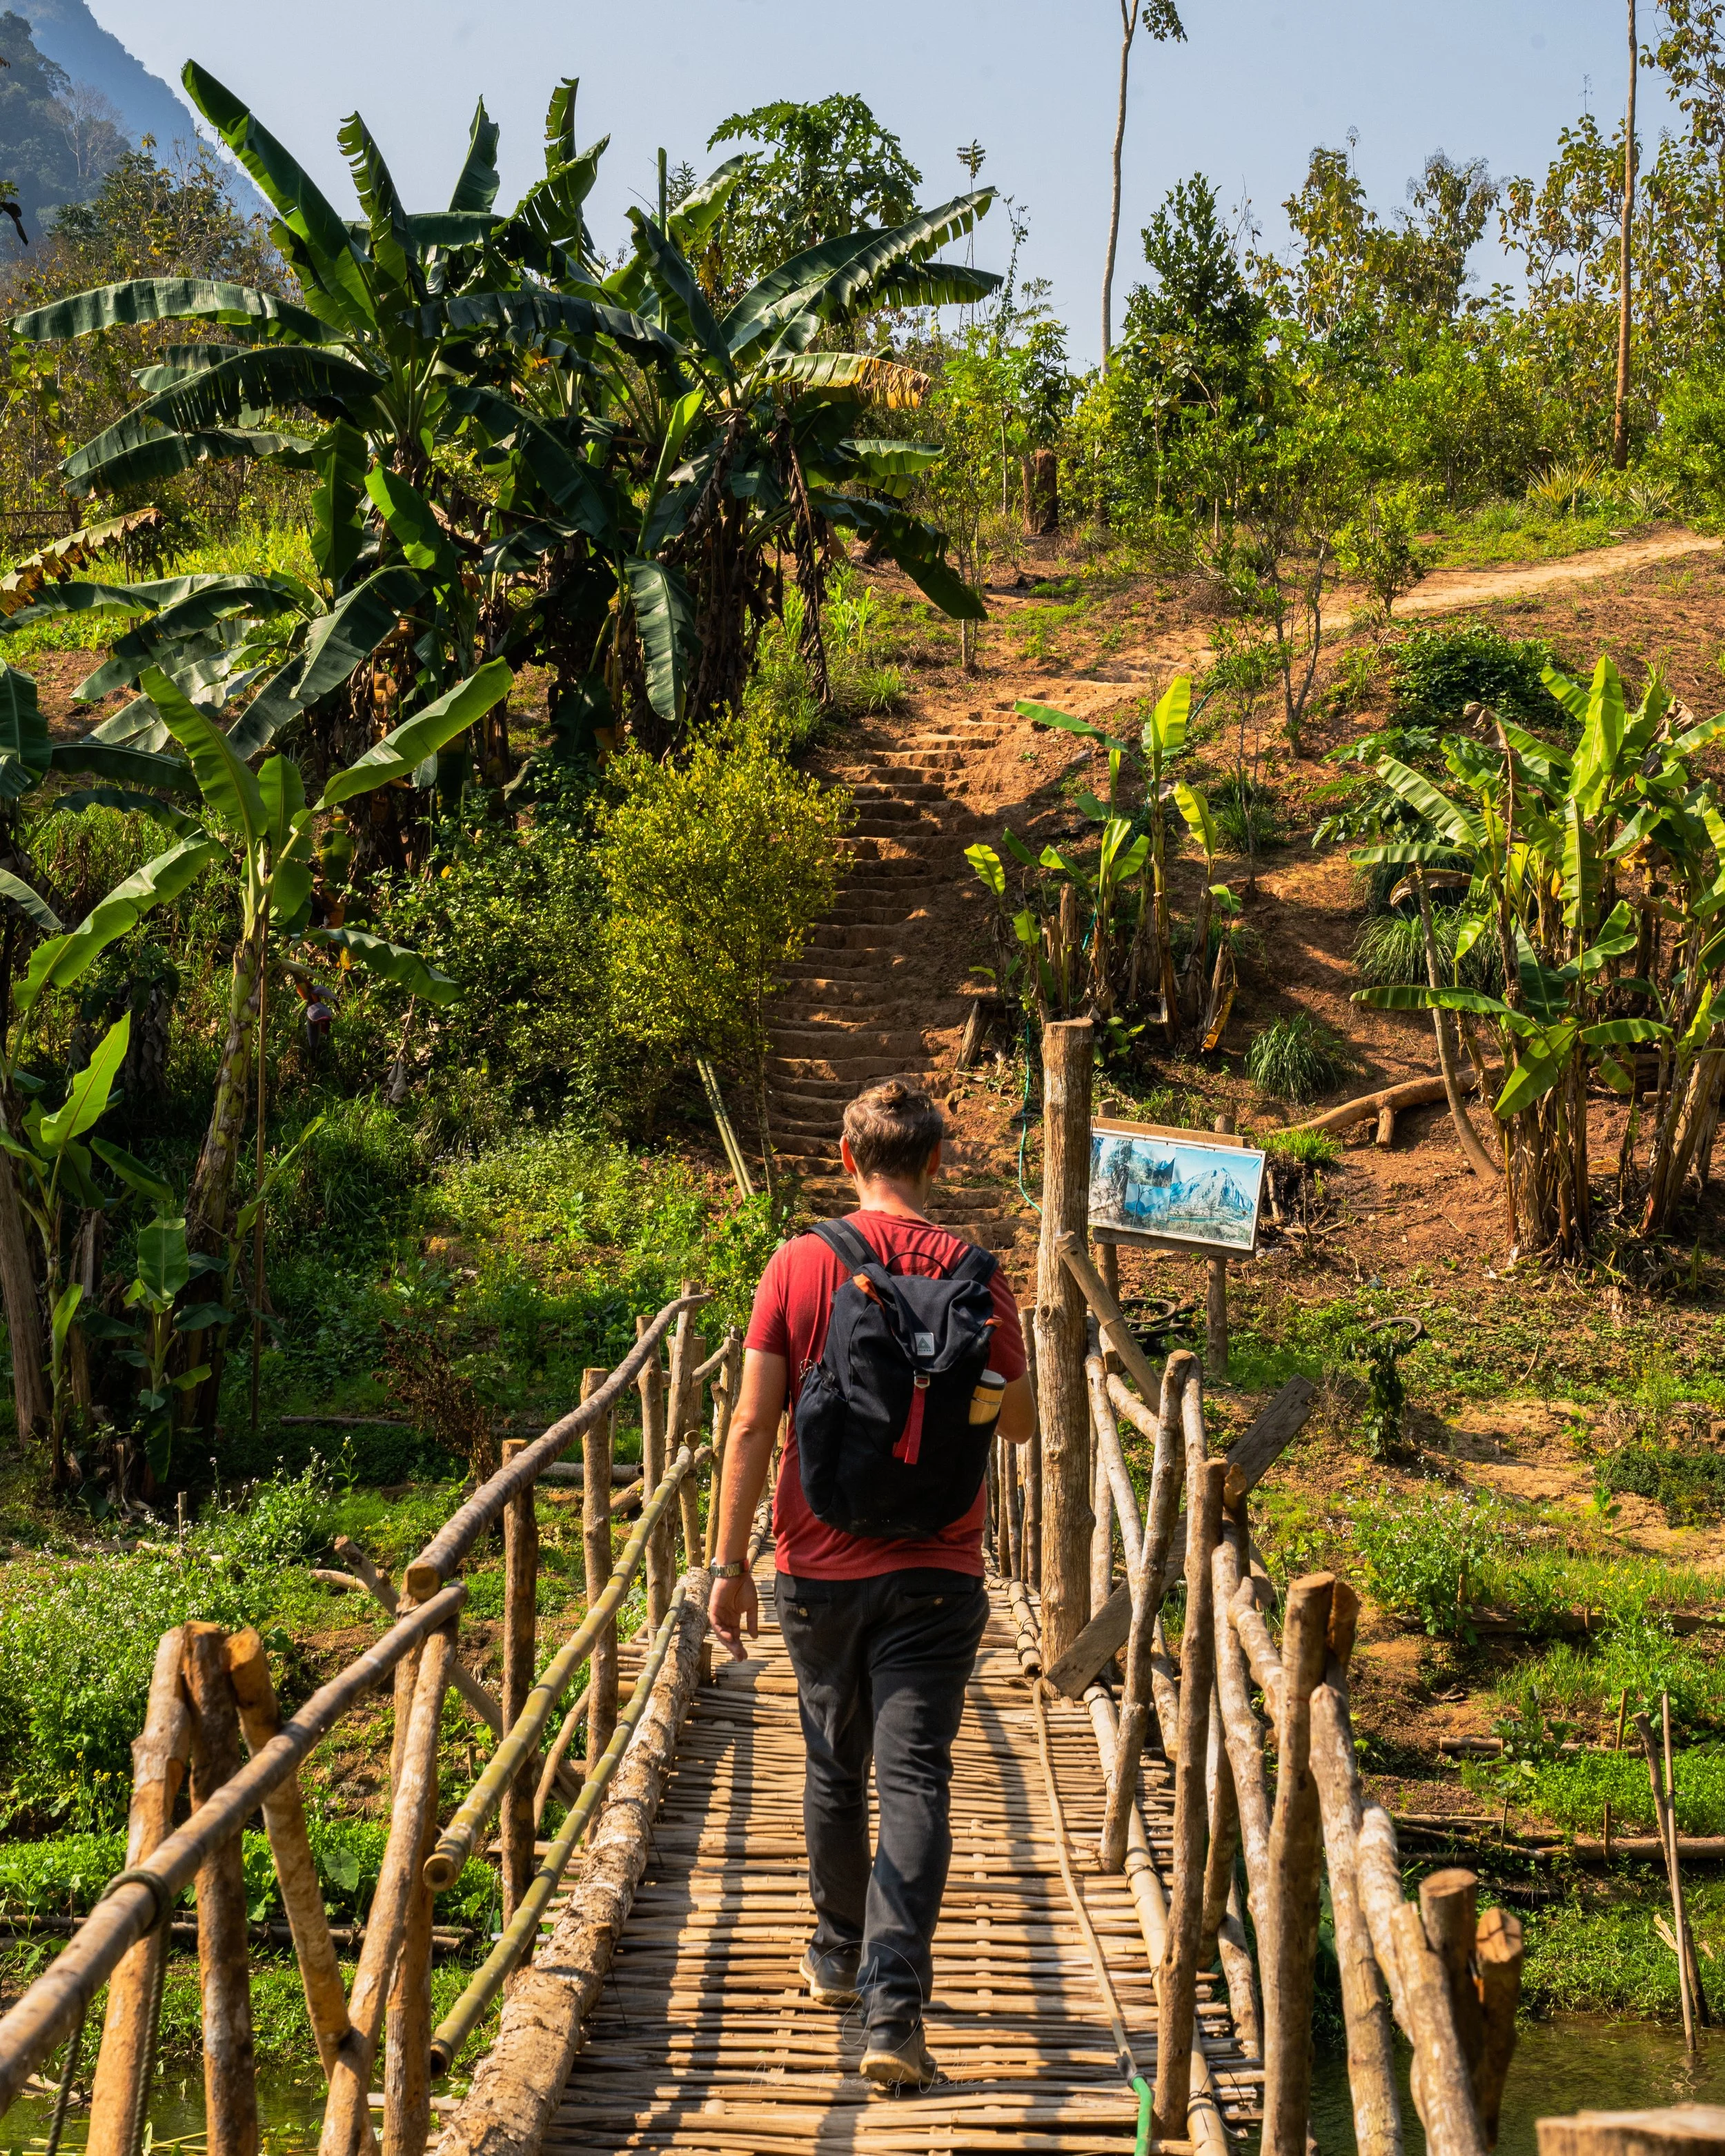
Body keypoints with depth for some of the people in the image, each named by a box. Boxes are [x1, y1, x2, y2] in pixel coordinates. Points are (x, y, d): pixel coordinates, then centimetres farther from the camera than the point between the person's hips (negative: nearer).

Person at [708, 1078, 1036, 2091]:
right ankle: (895, 2011, -12)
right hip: (934, 1570, -1)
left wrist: (732, 1563, 1)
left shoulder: (797, 1265, -4)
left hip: (818, 1566, 2)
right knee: (915, 1781, -2)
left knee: (835, 1771, 18)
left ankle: (840, 1958, 36)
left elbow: (752, 1425, -5)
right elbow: (1021, 1423, 4)